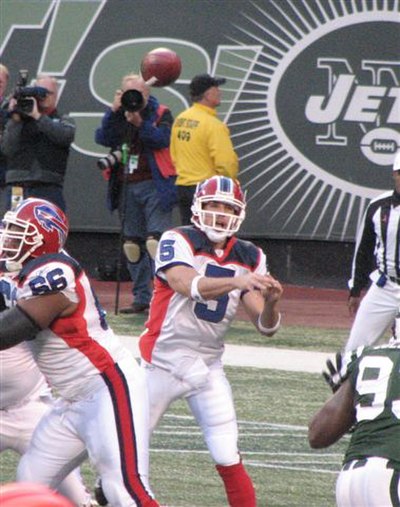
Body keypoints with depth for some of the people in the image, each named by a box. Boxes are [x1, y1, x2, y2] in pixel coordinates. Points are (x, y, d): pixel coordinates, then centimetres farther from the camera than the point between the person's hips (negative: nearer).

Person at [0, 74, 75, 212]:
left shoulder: (63, 121, 13)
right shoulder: (18, 120, 13)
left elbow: (65, 136, -11)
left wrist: (38, 116, -12)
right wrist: (15, 120, -7)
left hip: (49, 190, -1)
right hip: (18, 188, 1)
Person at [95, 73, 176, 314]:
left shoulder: (161, 114, 2)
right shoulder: (118, 116, 13)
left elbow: (163, 138, -16)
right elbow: (103, 138, -3)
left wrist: (140, 123, -26)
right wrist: (113, 112, -12)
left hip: (154, 186, -6)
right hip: (127, 188, 6)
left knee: (156, 241, -15)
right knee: (133, 244, 9)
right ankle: (142, 298, 16)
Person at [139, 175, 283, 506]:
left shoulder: (249, 258, 0)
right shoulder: (178, 242, -13)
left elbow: (266, 327, -5)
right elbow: (188, 285, -34)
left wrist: (271, 303, -28)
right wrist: (237, 281, -49)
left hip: (208, 366, 3)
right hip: (162, 361, -3)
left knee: (228, 460, -8)